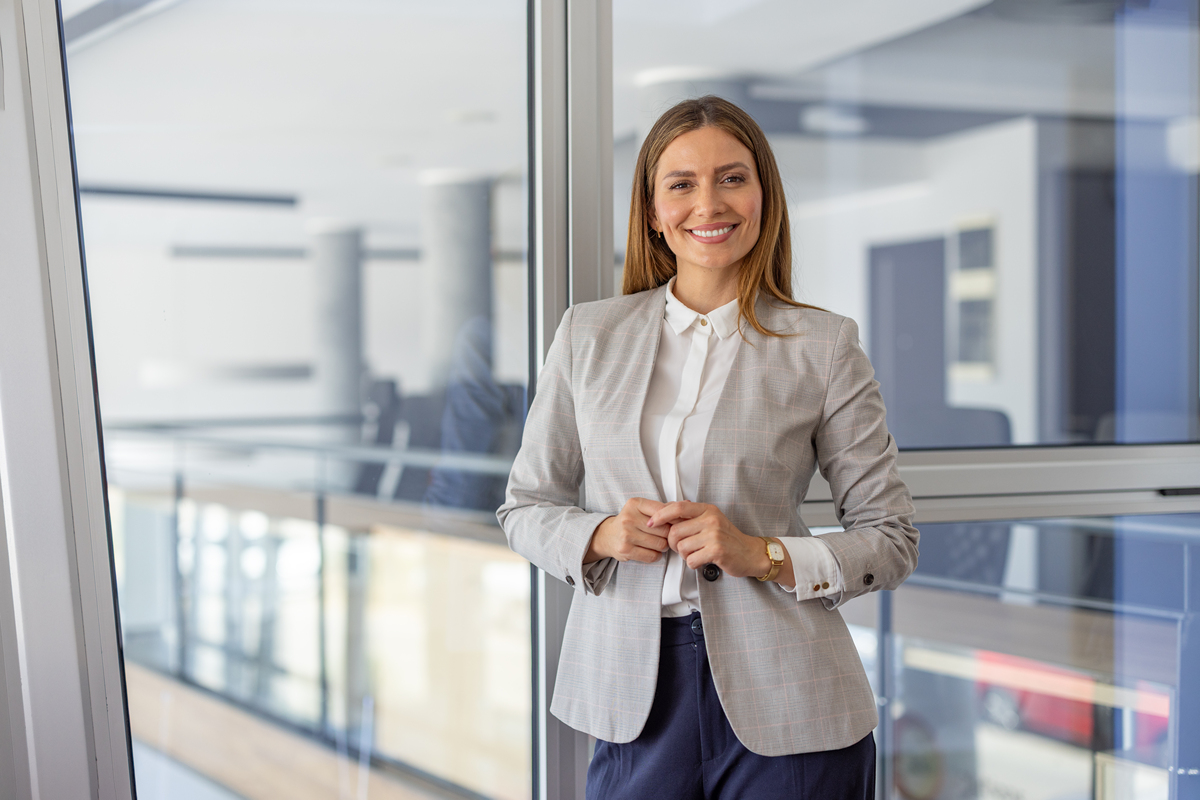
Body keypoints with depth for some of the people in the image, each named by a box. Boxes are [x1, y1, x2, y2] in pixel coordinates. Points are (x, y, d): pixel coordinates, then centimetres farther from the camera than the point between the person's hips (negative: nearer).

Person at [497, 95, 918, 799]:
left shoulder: (824, 347, -1)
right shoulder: (589, 335, 5)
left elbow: (891, 539, 1)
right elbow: (526, 508, 11)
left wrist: (762, 554, -14)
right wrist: (601, 535, -10)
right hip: (635, 697, 2)